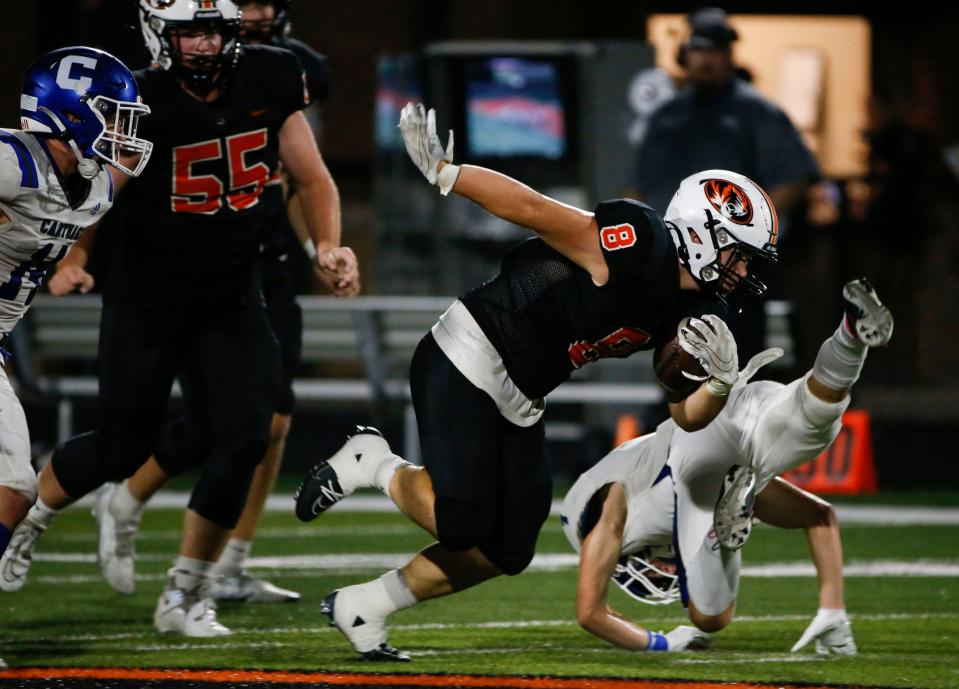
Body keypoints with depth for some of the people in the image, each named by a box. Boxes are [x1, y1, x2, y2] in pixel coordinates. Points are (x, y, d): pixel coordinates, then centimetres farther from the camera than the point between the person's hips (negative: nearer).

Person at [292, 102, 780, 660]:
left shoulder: (686, 315, 6)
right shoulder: (640, 249, -21)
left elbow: (687, 414, 10)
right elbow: (531, 207, -23)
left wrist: (722, 378, -12)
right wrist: (443, 171, -29)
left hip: (519, 405, 10)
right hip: (466, 364, -10)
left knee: (507, 551, 7)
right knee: (463, 525, -21)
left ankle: (362, 607, 20)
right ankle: (375, 464, 8)